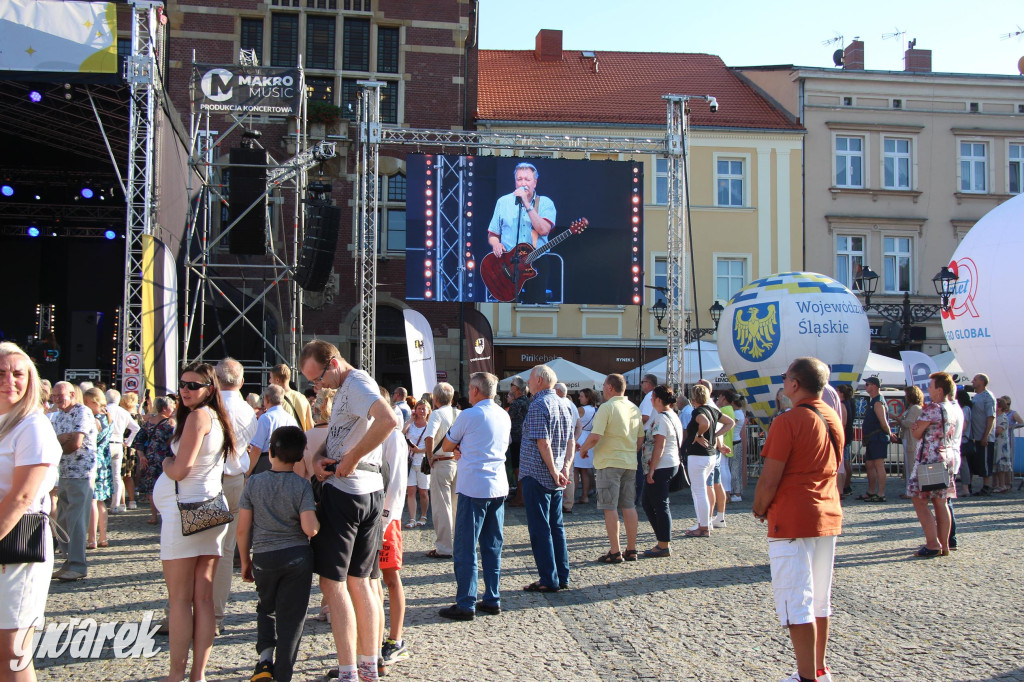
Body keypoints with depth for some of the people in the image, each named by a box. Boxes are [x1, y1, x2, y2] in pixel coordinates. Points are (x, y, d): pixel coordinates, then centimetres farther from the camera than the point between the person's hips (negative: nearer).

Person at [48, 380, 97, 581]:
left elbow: (75, 444, -16)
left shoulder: (83, 412, -8)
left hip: (81, 474, -9)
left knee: (76, 520, -8)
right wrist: (64, 438, -11)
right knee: (63, 521, 10)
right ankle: (70, 561, 18)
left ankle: (78, 566, -4)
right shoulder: (58, 416, 17)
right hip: (64, 474, 9)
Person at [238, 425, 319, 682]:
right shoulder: (302, 485, -8)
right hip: (298, 556, -1)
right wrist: (318, 523, 5)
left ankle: (265, 658, 3)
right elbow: (310, 528, -18)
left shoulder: (254, 482, -3)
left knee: (266, 609, 23)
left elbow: (242, 529, -1)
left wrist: (245, 561, 11)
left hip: (264, 557, 1)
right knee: (291, 618, 7)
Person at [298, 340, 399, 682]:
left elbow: (389, 420, -33)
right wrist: (318, 456, 0)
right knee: (359, 581, 14)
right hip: (370, 492, 10)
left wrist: (351, 459, -26)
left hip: (345, 492, -10)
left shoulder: (357, 385, -15)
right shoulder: (346, 388, 17)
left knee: (333, 583, -3)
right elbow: (335, 434, 22)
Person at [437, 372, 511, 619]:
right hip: (498, 487, 7)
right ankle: (492, 599, 15)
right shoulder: (504, 416, 10)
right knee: (492, 546, 12)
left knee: (466, 548, -2)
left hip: (473, 488, -7)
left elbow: (447, 446, 1)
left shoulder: (469, 415, -10)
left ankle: (466, 604, -1)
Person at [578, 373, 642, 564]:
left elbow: (595, 436, -20)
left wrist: (583, 448, -3)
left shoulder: (607, 407, -13)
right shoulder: (634, 408, 10)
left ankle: (615, 552, -3)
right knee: (629, 506, 11)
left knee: (610, 507, -3)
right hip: (630, 462, 7)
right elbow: (640, 437, 16)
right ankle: (631, 550, 15)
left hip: (609, 463, -7)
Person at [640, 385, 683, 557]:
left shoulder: (661, 418, -15)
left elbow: (659, 446, -21)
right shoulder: (673, 416, 15)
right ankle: (664, 540, 19)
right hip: (671, 464, 10)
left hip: (661, 467, -10)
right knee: (646, 500, 17)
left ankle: (664, 546, 2)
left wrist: (651, 470, -19)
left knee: (660, 505, -4)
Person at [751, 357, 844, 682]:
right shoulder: (834, 418, 8)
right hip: (828, 516, 8)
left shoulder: (788, 421, -17)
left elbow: (769, 479, -17)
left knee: (797, 605, -3)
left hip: (792, 521, -8)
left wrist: (759, 509, -1)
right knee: (820, 600, 17)